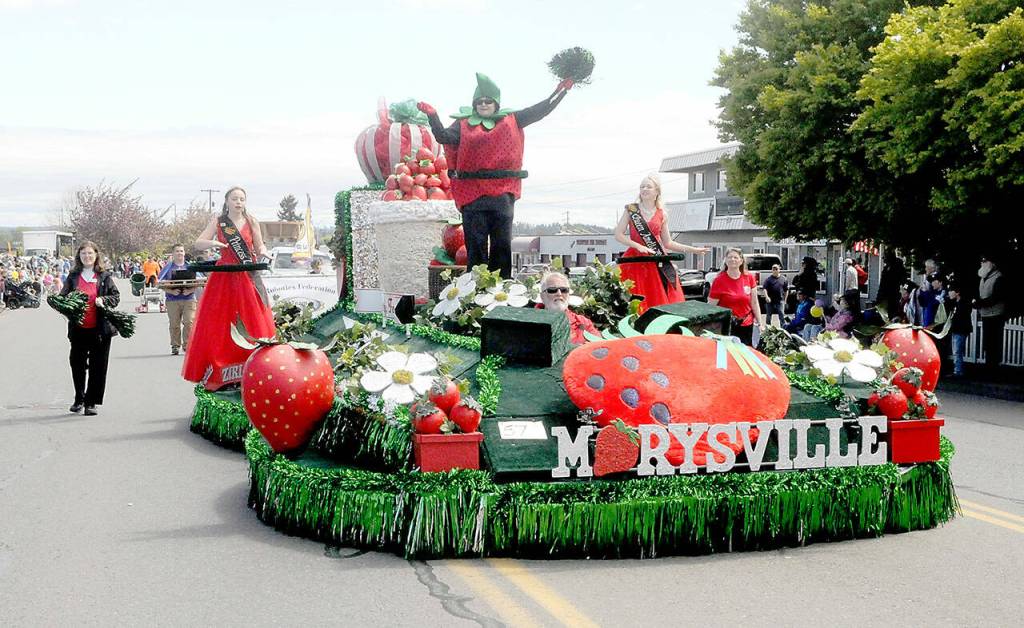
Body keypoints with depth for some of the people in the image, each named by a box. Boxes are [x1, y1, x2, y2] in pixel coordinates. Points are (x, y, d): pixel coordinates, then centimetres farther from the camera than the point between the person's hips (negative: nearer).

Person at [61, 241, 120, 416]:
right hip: (78, 328, 2)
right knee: (77, 364, 9)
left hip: (100, 329, -2)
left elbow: (116, 296, 5)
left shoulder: (104, 276, 5)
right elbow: (63, 296, 7)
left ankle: (91, 402, 7)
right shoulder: (73, 276, 8)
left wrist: (103, 300, -14)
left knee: (98, 366, -1)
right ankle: (79, 399, 27)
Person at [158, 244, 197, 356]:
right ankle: (175, 346, 10)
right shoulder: (168, 267, 8)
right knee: (174, 324, 1)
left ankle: (187, 345, -4)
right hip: (172, 300, 0)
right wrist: (171, 291, -15)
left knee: (189, 322, -11)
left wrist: (190, 291, -12)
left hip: (189, 299, 0)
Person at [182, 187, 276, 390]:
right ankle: (216, 370, 4)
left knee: (254, 323, -6)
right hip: (223, 277, 0)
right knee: (218, 324, -3)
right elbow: (198, 243, 0)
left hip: (248, 278, 0)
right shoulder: (218, 222, 5)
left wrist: (262, 251, -13)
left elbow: (259, 248, 10)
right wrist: (212, 243, -21)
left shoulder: (252, 222, 6)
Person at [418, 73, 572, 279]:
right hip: (472, 194, -1)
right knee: (476, 244, -1)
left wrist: (559, 93, 7)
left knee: (502, 244, 4)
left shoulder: (511, 121, 14)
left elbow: (539, 111, 13)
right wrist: (433, 116, -18)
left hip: (503, 193, 1)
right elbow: (444, 136, -5)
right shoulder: (464, 125, 10)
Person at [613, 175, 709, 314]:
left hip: (656, 265, 2)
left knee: (659, 303, -4)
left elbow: (668, 243, 15)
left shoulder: (662, 215, 9)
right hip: (635, 262, -2)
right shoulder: (631, 209, 4)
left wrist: (693, 249, 11)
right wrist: (639, 246, -14)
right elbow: (618, 234, -1)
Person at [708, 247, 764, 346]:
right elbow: (711, 307, -6)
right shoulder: (719, 280, -7)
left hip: (747, 325, 3)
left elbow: (754, 303, 9)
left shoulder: (749, 278, 4)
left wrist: (759, 323, 6)